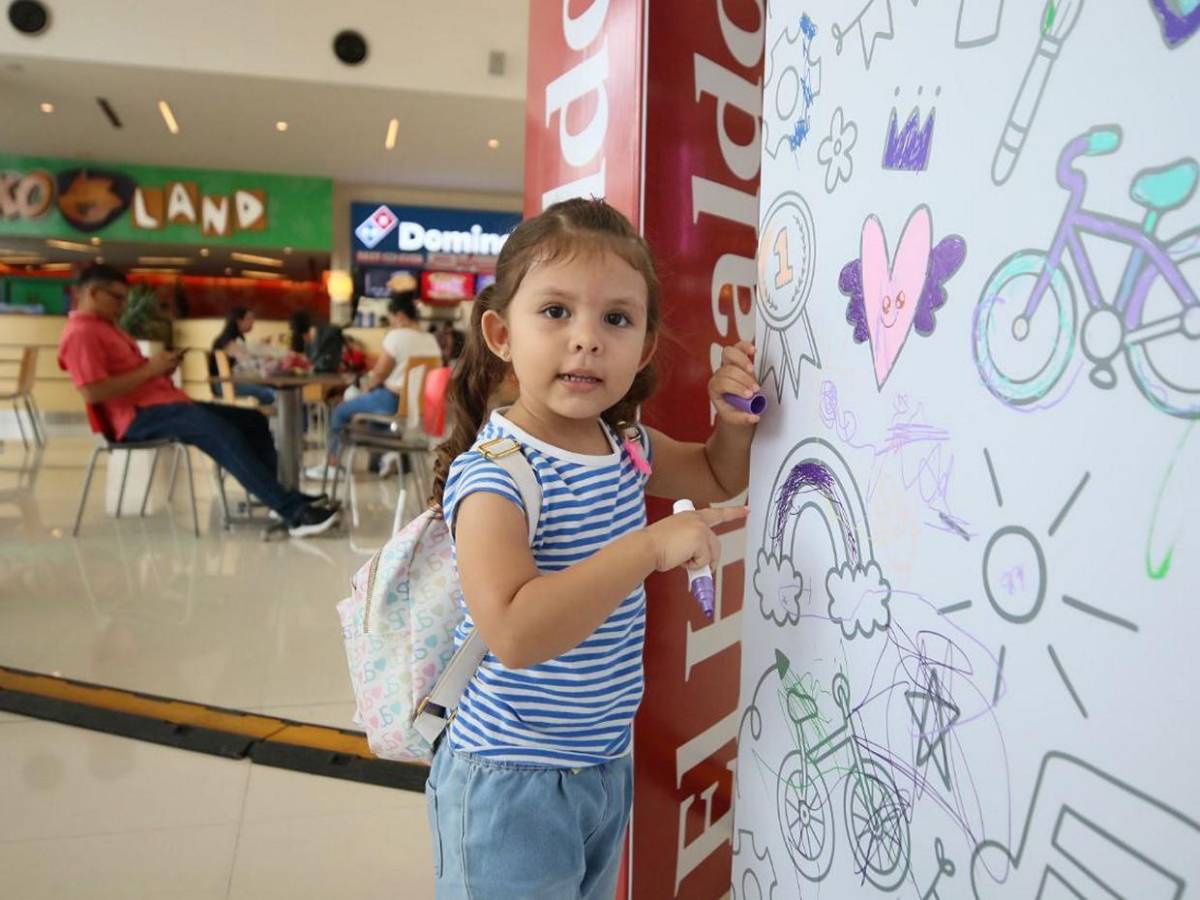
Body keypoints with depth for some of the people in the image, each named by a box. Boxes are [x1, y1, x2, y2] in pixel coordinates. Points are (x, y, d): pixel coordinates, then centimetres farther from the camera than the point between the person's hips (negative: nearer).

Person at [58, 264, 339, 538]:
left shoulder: (104, 326, 24)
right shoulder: (81, 333, -9)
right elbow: (93, 392, -22)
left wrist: (159, 368, 8)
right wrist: (149, 369, -16)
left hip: (162, 403, 11)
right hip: (140, 416, -11)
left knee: (253, 420, 4)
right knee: (223, 432, -31)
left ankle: (284, 499, -2)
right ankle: (293, 511, -36)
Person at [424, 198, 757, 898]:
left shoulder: (627, 447, -1)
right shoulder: (494, 471, -25)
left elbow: (719, 477, 19)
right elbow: (514, 634, -37)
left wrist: (734, 421, -3)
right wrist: (651, 546, -36)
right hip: (512, 783, -7)